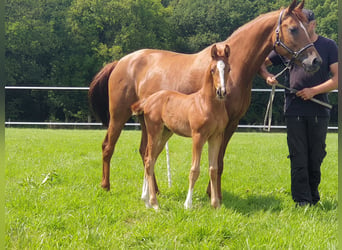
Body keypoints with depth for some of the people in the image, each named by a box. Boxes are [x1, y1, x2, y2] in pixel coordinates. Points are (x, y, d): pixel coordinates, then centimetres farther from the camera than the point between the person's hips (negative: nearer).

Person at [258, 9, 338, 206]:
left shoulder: (329, 46, 2)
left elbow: (337, 78, -5)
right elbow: (263, 63, 13)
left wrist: (314, 90, -16)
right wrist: (267, 76, -9)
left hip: (319, 111, 0)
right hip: (295, 111, 0)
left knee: (316, 156, 10)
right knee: (298, 157, -2)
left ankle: (313, 194, 26)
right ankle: (302, 200, 0)